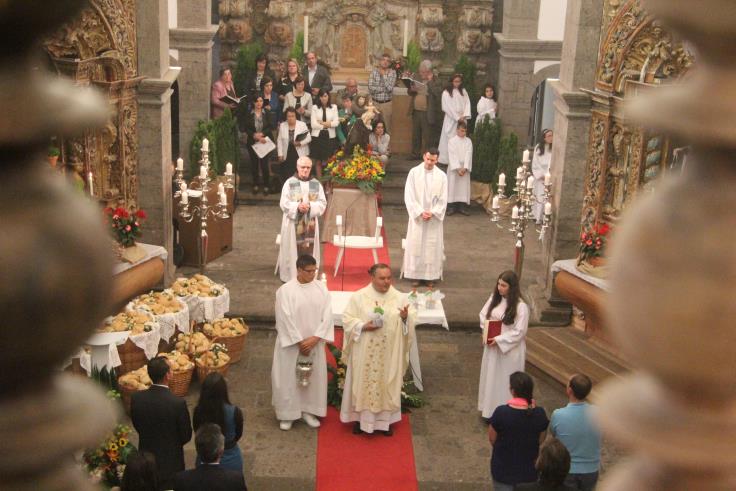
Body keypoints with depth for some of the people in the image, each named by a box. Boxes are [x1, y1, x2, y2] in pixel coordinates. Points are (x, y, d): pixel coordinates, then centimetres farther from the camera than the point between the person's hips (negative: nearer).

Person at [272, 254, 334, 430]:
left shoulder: (321, 288, -1)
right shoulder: (285, 290, -12)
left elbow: (327, 315, -3)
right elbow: (285, 318, -14)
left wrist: (315, 338, -13)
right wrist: (299, 341, -14)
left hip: (314, 343, 4)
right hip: (291, 343, -3)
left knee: (313, 376, 11)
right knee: (289, 377, 5)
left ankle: (308, 410, 27)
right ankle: (287, 414, 18)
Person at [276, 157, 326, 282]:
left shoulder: (316, 184, 4)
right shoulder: (289, 183, -3)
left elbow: (323, 203, 0)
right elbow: (284, 204, -6)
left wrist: (310, 206, -18)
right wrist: (297, 206, -22)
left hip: (310, 224, 2)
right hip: (293, 224, -2)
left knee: (309, 250, 3)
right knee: (293, 250, 1)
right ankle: (290, 277, 9)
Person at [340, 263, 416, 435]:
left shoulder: (400, 298, 0)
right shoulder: (358, 296, -5)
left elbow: (411, 321, 2)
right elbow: (347, 319, -4)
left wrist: (406, 318, -20)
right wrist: (363, 326, -19)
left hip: (389, 353, 2)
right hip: (365, 353, -2)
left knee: (387, 385, 10)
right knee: (363, 383, 7)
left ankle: (384, 420, 23)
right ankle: (359, 418, 21)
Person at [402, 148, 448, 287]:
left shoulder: (441, 176, -1)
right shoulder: (414, 172, -4)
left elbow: (443, 199, 0)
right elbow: (409, 196, -6)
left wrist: (432, 213, -13)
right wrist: (420, 212, -14)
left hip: (434, 218, 1)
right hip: (417, 216, -1)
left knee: (433, 246, 3)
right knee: (415, 245, 2)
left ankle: (431, 276, 10)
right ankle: (415, 275, 9)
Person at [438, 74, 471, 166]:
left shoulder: (463, 91, 13)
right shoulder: (446, 92, -2)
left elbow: (467, 103, 6)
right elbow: (447, 107, -7)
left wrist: (465, 115, -10)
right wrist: (457, 117, -11)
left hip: (462, 119, 4)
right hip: (451, 119, -4)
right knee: (450, 140, -5)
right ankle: (446, 160, -3)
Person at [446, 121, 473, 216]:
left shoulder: (468, 141, 5)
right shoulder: (452, 141, -3)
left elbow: (468, 155, -4)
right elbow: (453, 156, -9)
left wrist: (465, 168, -16)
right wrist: (458, 168, -17)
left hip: (465, 168, 2)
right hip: (454, 168, -2)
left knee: (464, 186, 1)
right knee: (453, 186, -3)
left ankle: (462, 206, 5)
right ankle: (451, 206, 2)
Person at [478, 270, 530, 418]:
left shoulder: (521, 307, -20)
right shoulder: (494, 298, 0)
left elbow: (519, 332, -19)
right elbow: (483, 314, 10)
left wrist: (499, 340, -21)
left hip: (509, 349, -6)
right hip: (492, 346, 6)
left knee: (505, 381, 4)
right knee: (491, 377, 18)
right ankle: (490, 408, 34)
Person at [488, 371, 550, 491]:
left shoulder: (501, 412, -23)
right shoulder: (539, 413, -16)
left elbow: (492, 439, -10)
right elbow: (541, 441, -1)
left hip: (503, 468, -2)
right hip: (529, 469, 2)